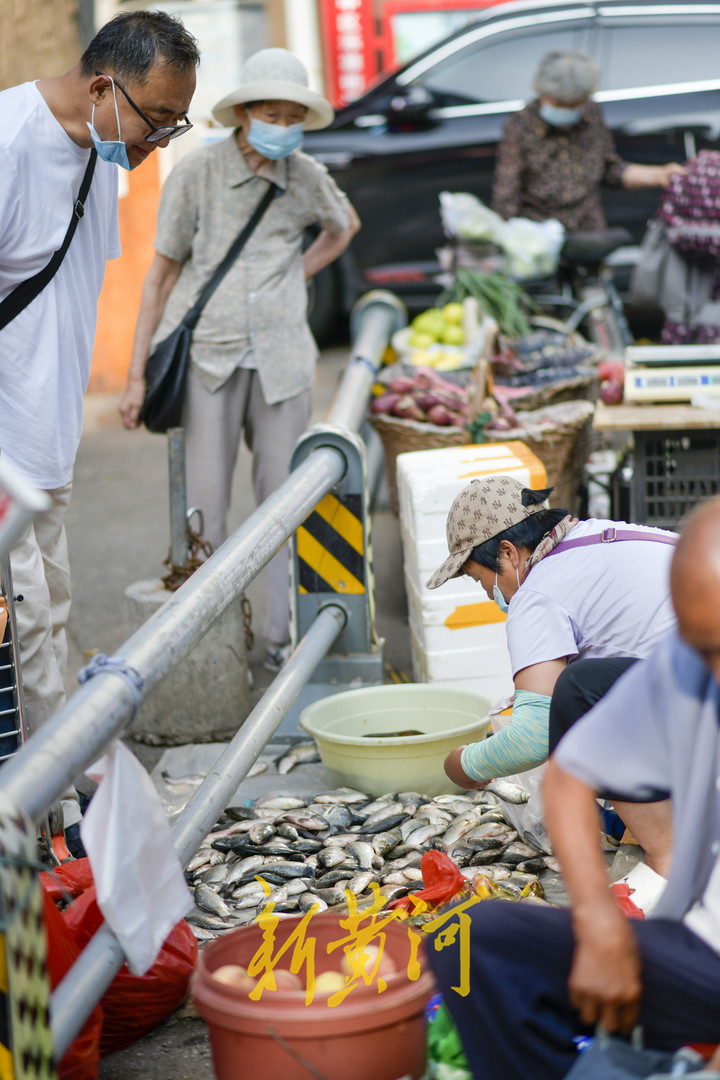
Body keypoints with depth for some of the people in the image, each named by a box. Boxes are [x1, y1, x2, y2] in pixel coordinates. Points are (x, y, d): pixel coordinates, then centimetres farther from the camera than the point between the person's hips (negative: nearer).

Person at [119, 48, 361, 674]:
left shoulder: (305, 177, 5)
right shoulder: (197, 173, -4)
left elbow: (345, 225, 29)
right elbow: (162, 272, 1)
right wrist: (138, 374, 0)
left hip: (280, 357, 3)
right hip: (208, 356, -2)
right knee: (205, 506, -4)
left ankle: (284, 635, 13)